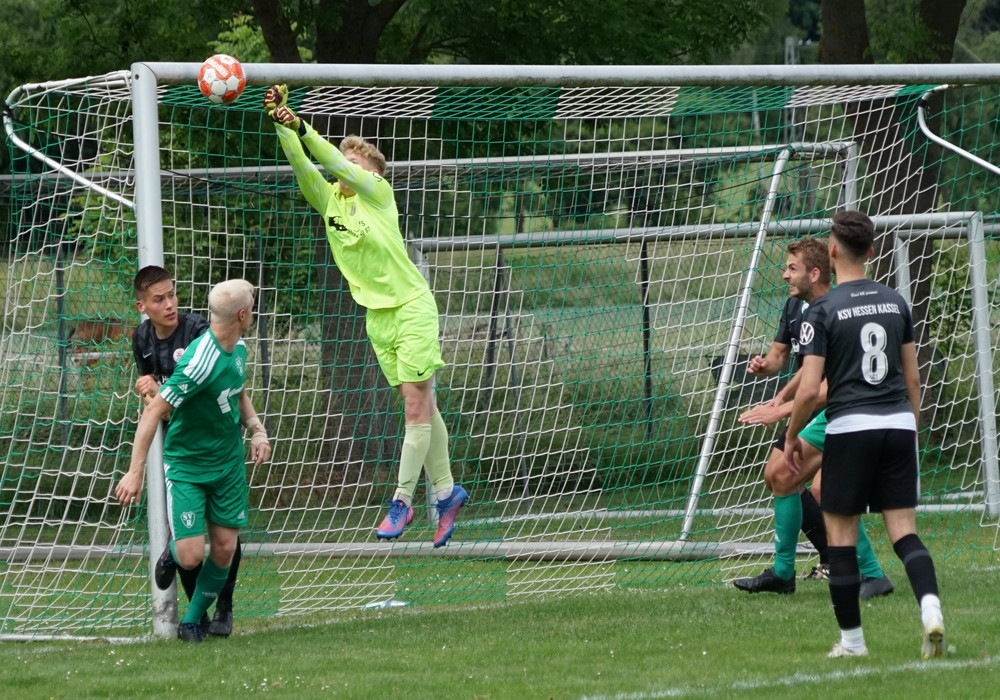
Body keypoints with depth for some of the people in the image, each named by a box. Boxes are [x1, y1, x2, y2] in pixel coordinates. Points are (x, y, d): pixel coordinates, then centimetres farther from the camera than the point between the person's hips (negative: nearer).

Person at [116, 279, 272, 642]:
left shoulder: (238, 348, 1)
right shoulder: (200, 362, -27)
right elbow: (154, 411, -25)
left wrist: (256, 429, 4)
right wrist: (136, 471, -27)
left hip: (229, 463, 7)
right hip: (186, 465, -7)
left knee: (224, 550, 3)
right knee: (191, 556, -11)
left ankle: (193, 620, 23)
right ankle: (171, 552, 27)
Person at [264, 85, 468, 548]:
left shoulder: (377, 193, -7)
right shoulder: (329, 200, 6)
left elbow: (337, 163, -22)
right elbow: (303, 165, -8)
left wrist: (301, 128, -32)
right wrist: (281, 123, -24)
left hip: (411, 306, -6)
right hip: (376, 315, 6)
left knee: (417, 405, -6)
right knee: (419, 406, 10)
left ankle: (402, 500, -2)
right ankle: (446, 491, 17)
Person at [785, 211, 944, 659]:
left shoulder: (823, 311, -7)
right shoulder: (895, 303, 8)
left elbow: (809, 389, -11)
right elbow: (912, 377, 14)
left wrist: (792, 436, 4)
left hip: (850, 426, -5)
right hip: (898, 423, 5)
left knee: (841, 537, 6)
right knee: (904, 532, 4)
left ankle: (851, 640, 10)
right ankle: (931, 610, -20)